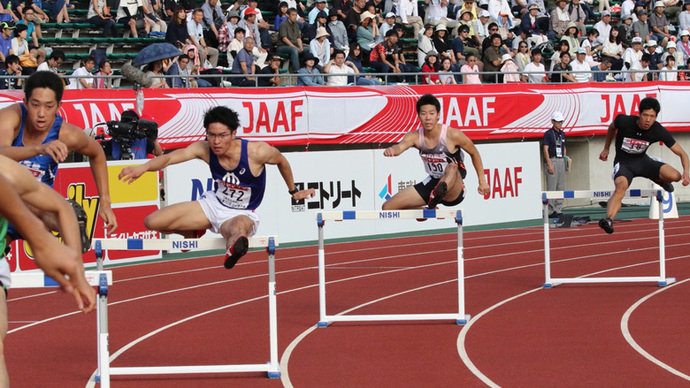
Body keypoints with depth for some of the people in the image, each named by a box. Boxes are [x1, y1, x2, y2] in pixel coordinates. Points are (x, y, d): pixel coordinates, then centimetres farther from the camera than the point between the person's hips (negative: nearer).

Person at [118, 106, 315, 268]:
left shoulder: (257, 152, -24)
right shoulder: (204, 149, -16)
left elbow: (281, 161, -3)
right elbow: (169, 157, -27)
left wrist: (294, 192, 13)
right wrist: (142, 168, -47)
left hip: (242, 214, -6)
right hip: (214, 203, 6)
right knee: (152, 222, -1)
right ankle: (194, 232, 24)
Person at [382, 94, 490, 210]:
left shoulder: (453, 135, -16)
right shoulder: (415, 137, -8)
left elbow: (474, 153, 0)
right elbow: (400, 146, -29)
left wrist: (482, 181, 3)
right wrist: (392, 150, -55)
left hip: (454, 191, -6)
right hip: (432, 183, 6)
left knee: (451, 168, -41)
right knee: (388, 207, 3)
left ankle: (439, 192, -77)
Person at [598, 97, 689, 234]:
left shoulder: (659, 131, -18)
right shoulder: (623, 121, -21)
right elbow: (612, 128, 6)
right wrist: (606, 149, 14)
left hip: (642, 161, 3)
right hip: (623, 163, -3)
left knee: (674, 176, -19)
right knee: (621, 186, -36)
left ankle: (657, 179, 17)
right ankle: (609, 220, -50)